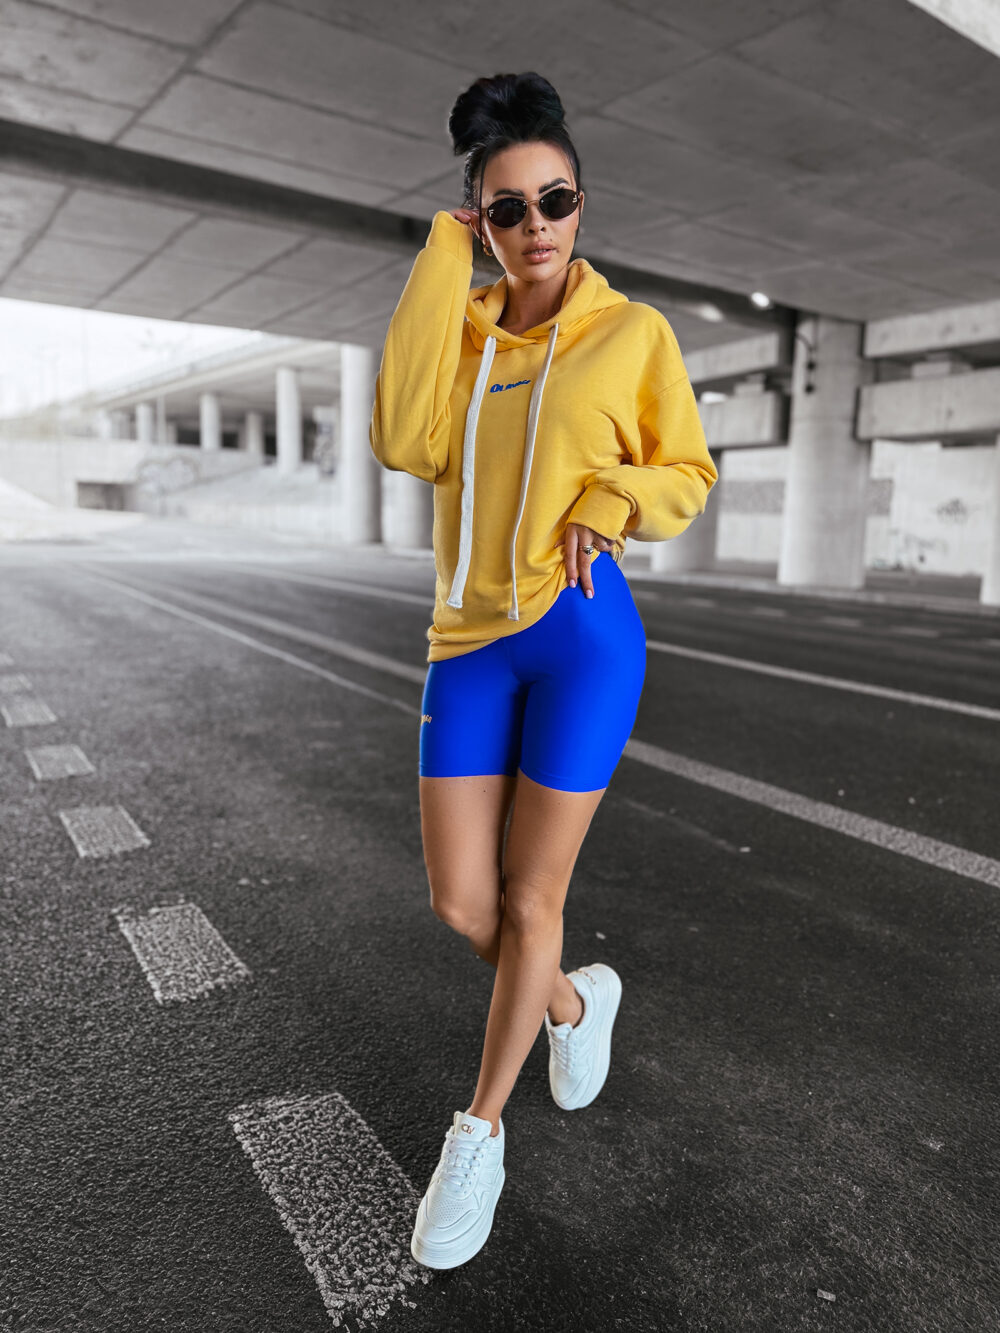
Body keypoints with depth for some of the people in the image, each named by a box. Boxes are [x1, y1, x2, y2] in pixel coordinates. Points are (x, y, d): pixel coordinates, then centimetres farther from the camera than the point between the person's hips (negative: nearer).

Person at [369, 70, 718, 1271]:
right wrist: (445, 258, -6)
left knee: (529, 902, 5)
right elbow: (404, 443, -11)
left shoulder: (633, 332, 2)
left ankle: (479, 1133, 27)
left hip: (582, 632, -3)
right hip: (469, 641, 4)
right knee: (460, 903, 5)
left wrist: (610, 503, -13)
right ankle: (573, 1000, 38)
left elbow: (689, 475, 8)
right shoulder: (458, 327, 9)